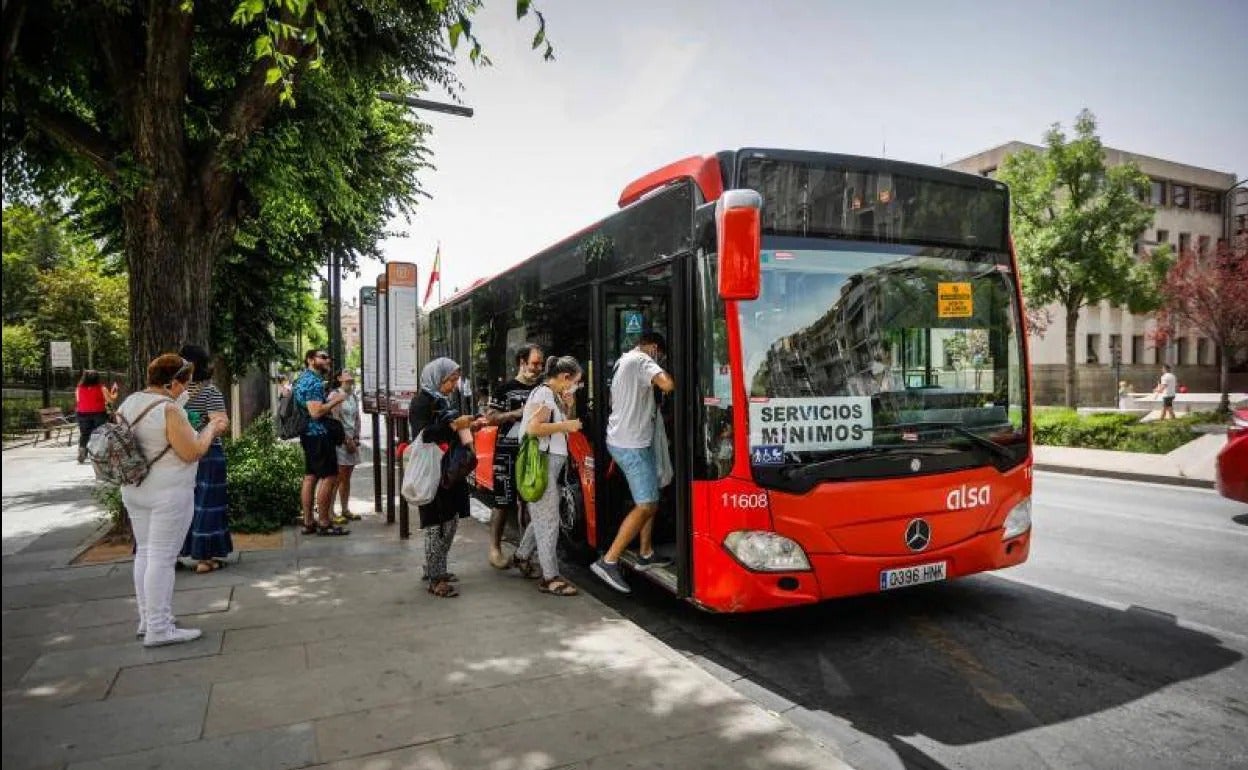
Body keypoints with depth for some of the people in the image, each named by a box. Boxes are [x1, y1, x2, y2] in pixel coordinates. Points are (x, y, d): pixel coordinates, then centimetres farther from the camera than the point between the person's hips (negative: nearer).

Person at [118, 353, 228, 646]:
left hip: (133, 490, 9)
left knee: (144, 552, 16)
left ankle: (147, 619, 26)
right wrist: (211, 428, -3)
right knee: (162, 558, -3)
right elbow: (192, 453, -17)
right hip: (169, 493, -9)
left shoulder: (128, 403, 7)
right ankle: (159, 629, 3)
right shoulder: (169, 409, -19)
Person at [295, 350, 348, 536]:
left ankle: (308, 523, 15)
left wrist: (329, 401, 17)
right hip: (319, 435, -11)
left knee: (310, 477, 11)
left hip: (308, 434, 11)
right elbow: (316, 412, -25)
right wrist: (335, 400, -14)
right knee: (329, 478, -7)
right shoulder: (314, 382, -16)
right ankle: (325, 524, -5)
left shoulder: (303, 379, 17)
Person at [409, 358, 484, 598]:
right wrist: (454, 425, -26)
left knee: (452, 520, 12)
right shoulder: (422, 401, -9)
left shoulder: (444, 400, 15)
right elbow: (421, 435, -21)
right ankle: (436, 579, 3)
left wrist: (470, 426, 11)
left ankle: (435, 568, 26)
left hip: (450, 471, 8)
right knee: (438, 523, -4)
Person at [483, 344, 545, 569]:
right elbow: (490, 417, -4)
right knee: (503, 502, -2)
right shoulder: (506, 388, 0)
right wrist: (517, 413, -14)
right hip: (507, 452, -4)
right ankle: (495, 548, 8)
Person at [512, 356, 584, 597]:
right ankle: (550, 578, 0)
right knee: (549, 520, -6)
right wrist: (566, 426, -17)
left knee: (542, 515, 20)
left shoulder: (555, 395, 15)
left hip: (551, 461, 10)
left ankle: (522, 555, 38)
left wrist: (567, 407, 7)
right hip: (541, 461, -10)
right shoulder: (544, 393, -14)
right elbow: (533, 428, -24)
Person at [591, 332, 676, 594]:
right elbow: (667, 385, -29)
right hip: (632, 445, -10)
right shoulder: (642, 361, -13)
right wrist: (656, 364, -10)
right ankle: (608, 561, -10)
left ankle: (646, 554, 25)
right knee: (646, 505, -9)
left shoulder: (622, 361, 17)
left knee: (650, 499, 18)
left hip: (621, 440, 10)